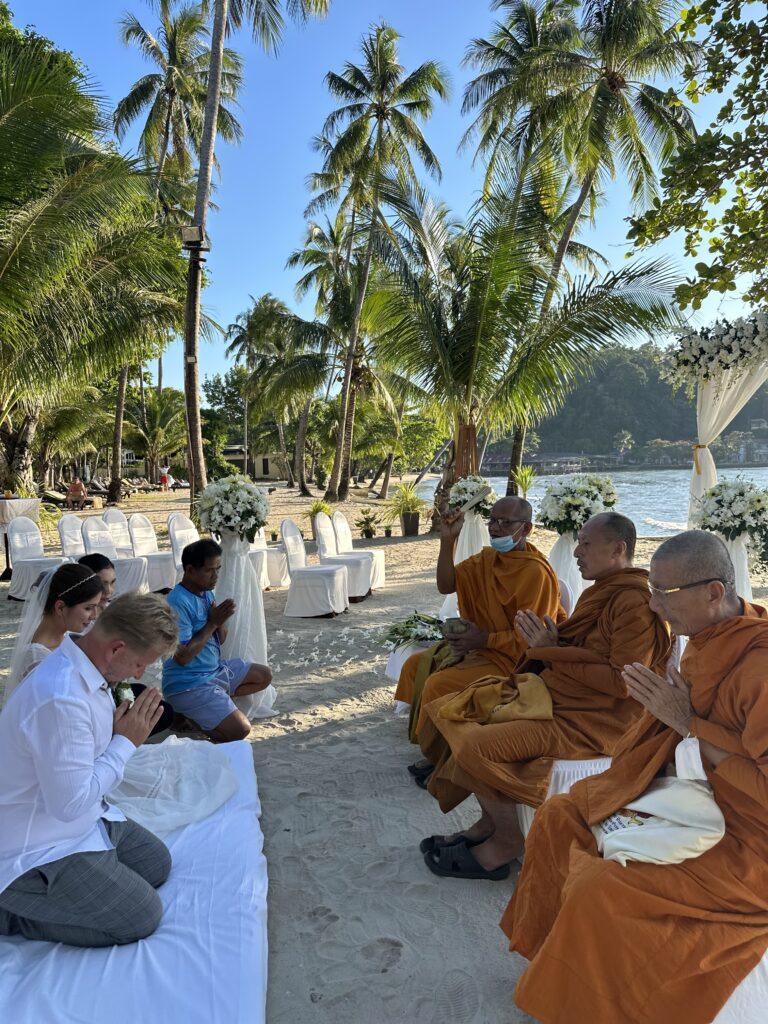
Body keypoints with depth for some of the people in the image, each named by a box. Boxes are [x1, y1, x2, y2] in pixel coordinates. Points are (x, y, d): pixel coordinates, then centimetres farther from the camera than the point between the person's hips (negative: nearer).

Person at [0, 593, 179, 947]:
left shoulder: (83, 667, -4)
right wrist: (126, 741, -20)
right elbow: (70, 804, -28)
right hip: (40, 849, -9)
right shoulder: (61, 699, -35)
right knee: (142, 917, -4)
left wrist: (125, 729, -3)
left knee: (157, 863, 17)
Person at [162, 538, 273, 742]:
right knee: (240, 729, -19)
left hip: (215, 669, 9)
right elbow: (182, 657, -26)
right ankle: (185, 715, 2)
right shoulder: (178, 603, -23)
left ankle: (215, 702, 11)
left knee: (264, 676, 17)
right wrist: (212, 623, -20)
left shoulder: (207, 592, 6)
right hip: (189, 683, -9)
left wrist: (220, 621, -12)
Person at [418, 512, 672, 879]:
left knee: (478, 745, -22)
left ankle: (505, 843, 0)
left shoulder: (636, 604, -18)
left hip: (593, 720, -10)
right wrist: (547, 641, -1)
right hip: (558, 694, 10)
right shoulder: (602, 591, 13)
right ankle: (490, 822, 11)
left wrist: (552, 652, -18)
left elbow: (620, 682, -23)